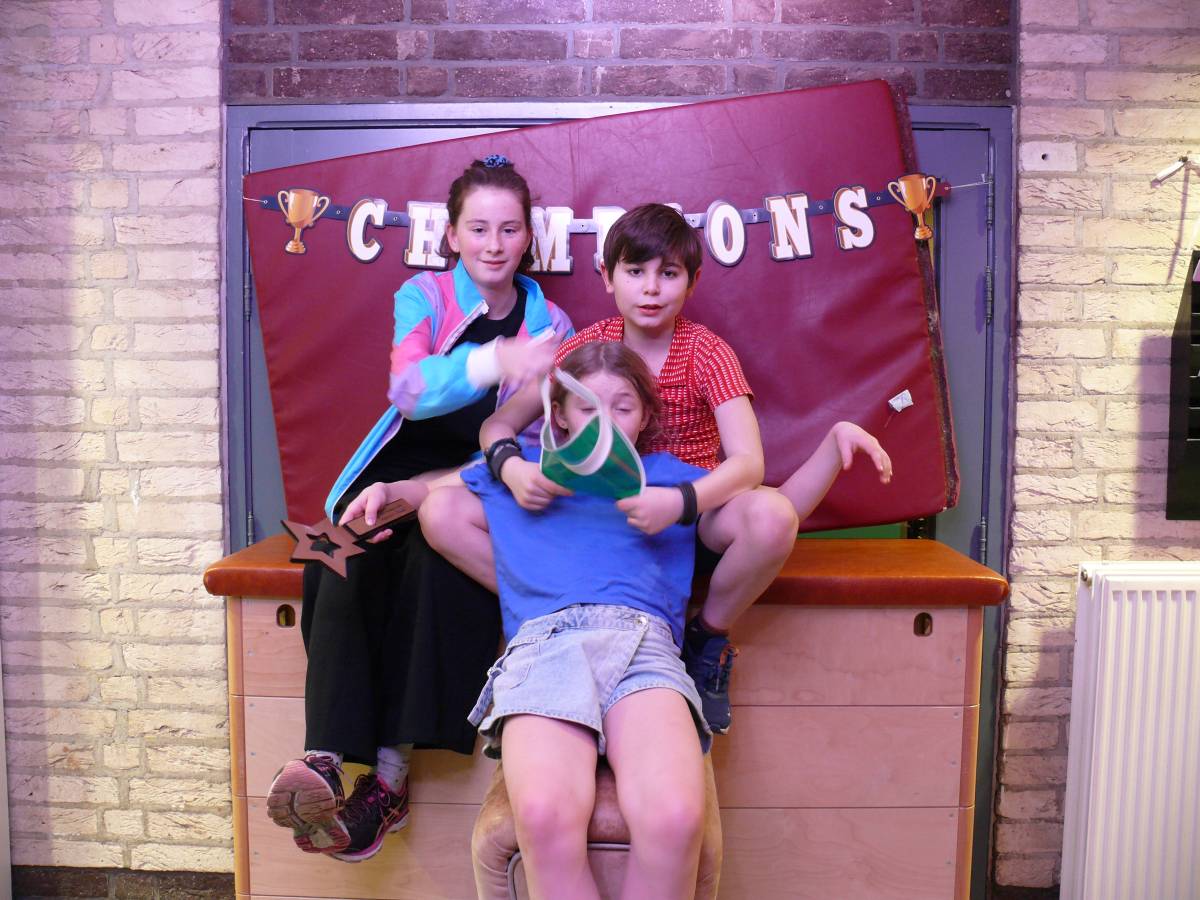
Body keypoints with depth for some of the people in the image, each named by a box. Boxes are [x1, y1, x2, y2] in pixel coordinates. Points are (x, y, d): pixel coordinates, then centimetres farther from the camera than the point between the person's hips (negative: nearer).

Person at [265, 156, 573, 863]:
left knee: (438, 559, -32)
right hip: (400, 464, 1)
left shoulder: (550, 325, 6)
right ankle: (327, 758, -31)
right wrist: (494, 362, -38)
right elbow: (408, 388, -17)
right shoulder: (422, 296, 4)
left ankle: (390, 772, -28)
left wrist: (411, 491, -13)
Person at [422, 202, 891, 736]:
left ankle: (707, 642, -7)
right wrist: (511, 467, -24)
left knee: (771, 515, -38)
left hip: (691, 518, -1)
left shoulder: (707, 353, -7)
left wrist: (680, 502, -40)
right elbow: (498, 425, 1)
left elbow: (748, 462, -20)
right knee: (443, 512, -16)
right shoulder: (586, 347, 0)